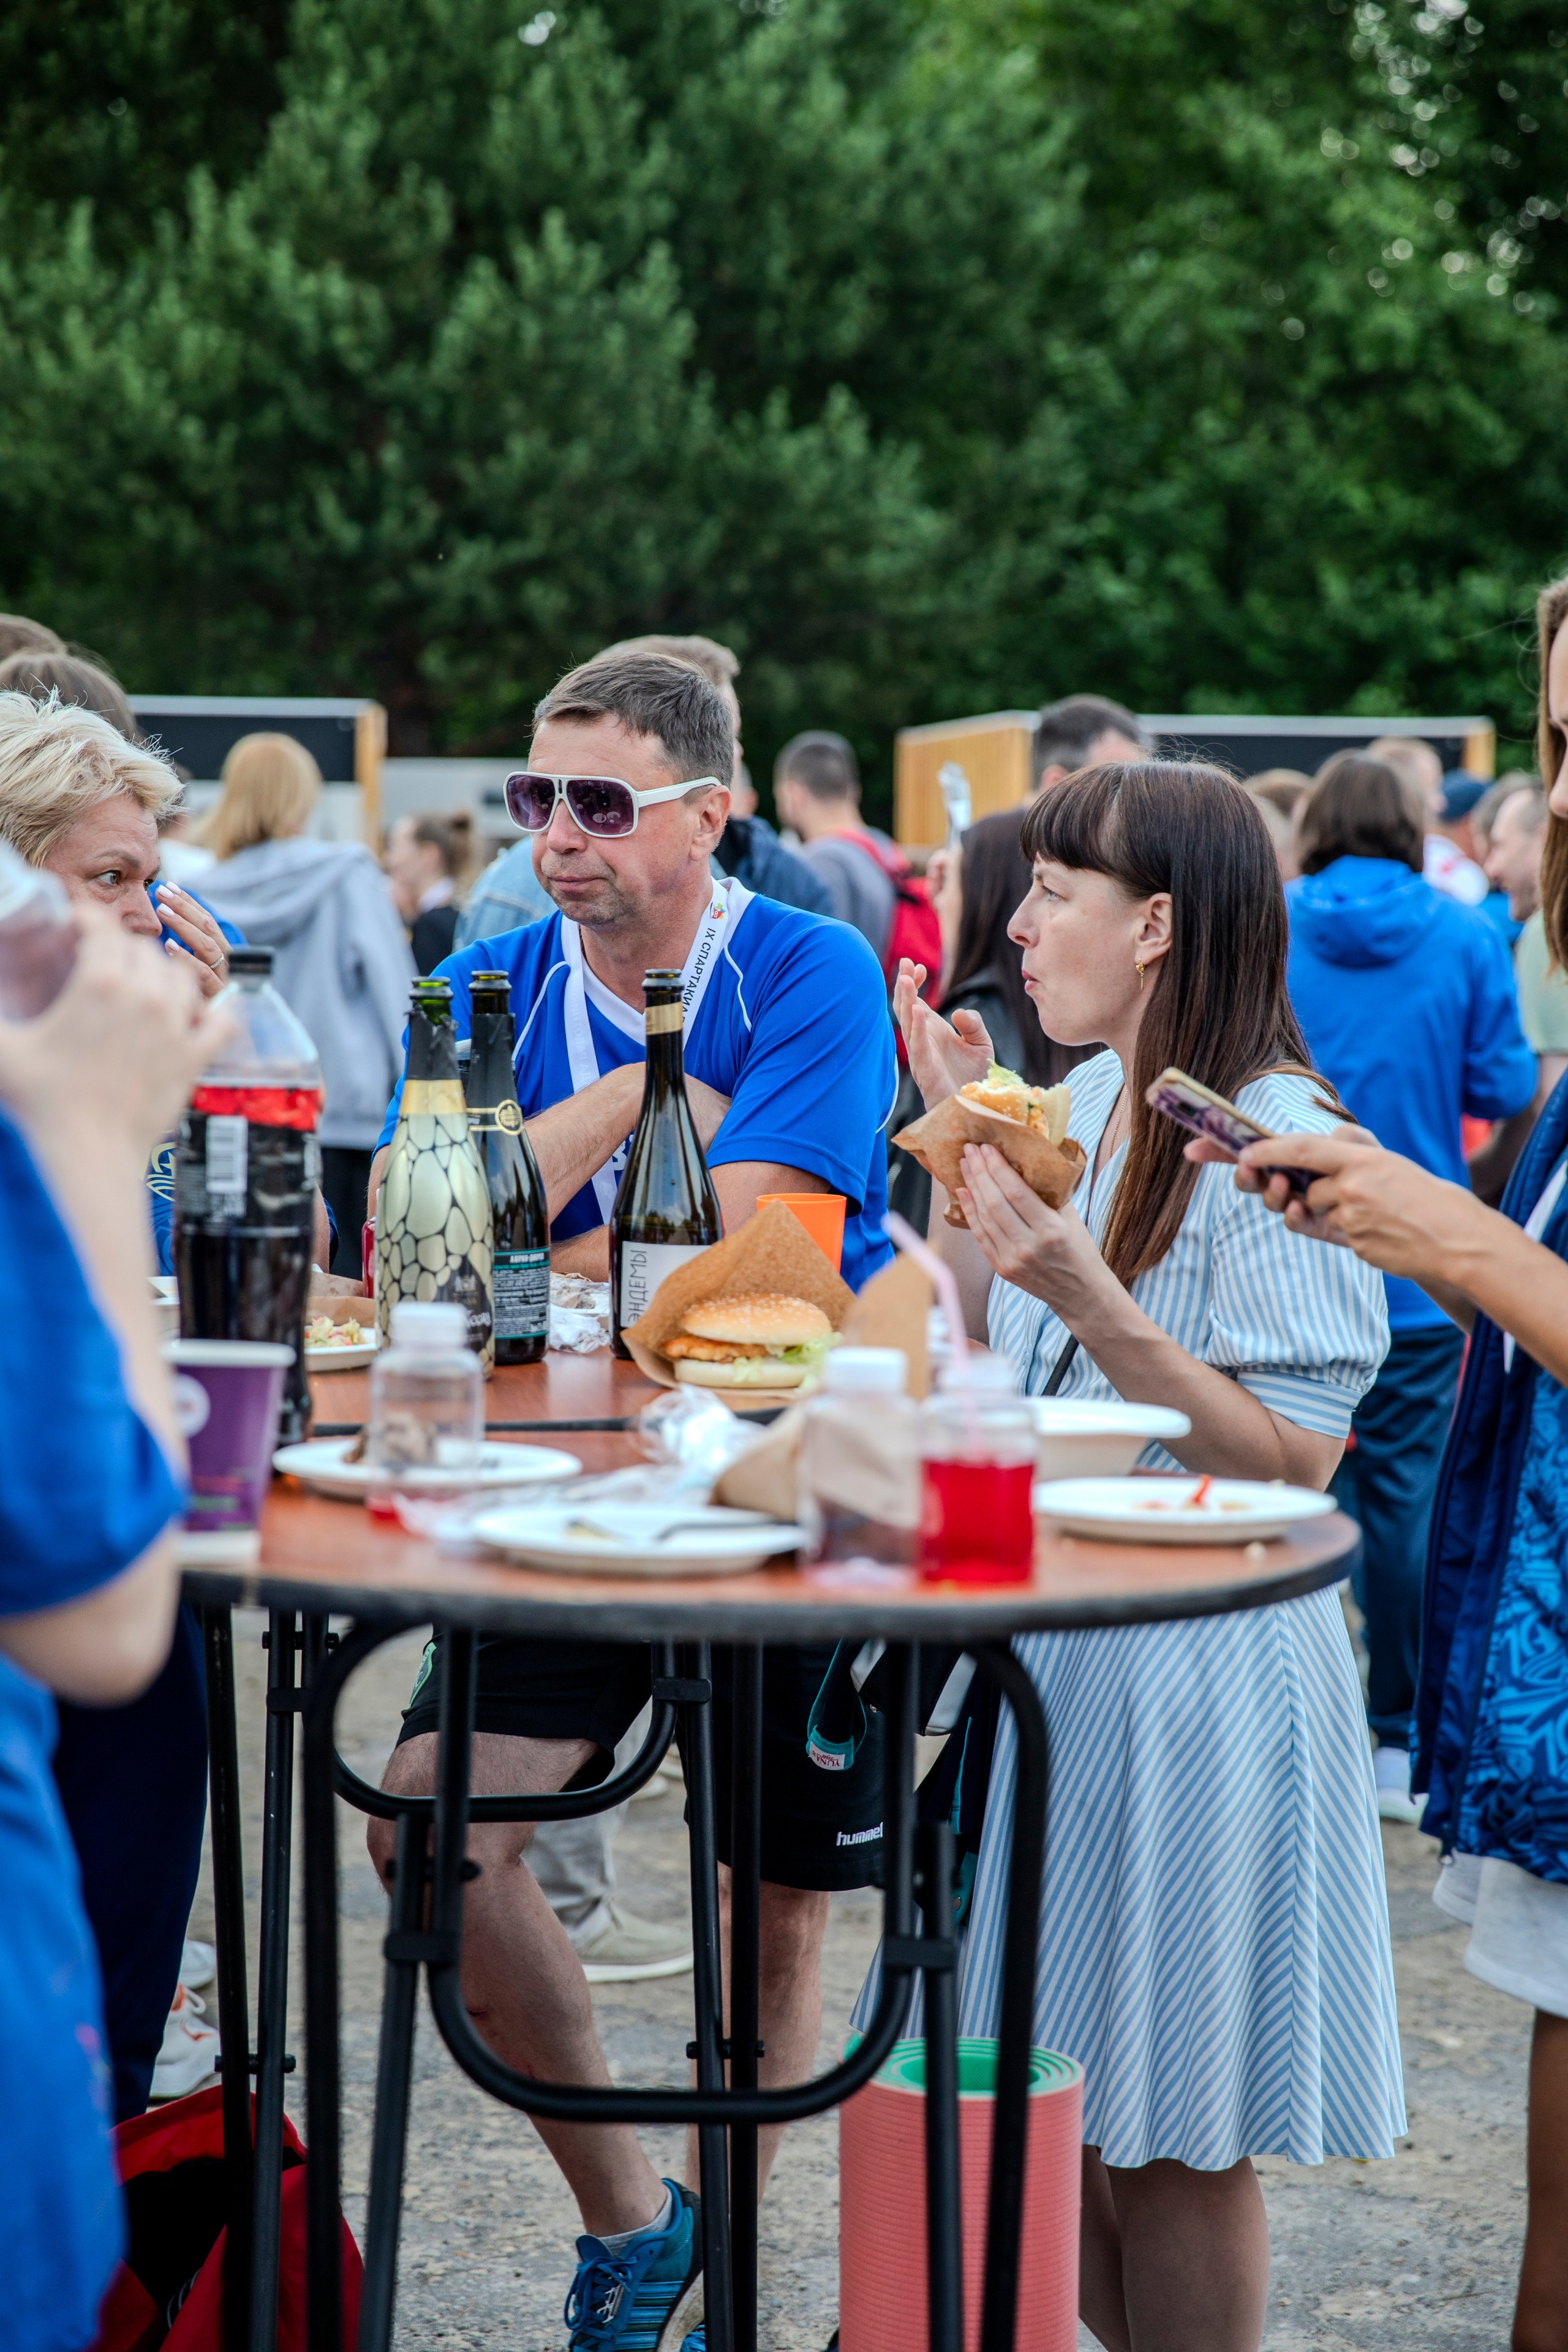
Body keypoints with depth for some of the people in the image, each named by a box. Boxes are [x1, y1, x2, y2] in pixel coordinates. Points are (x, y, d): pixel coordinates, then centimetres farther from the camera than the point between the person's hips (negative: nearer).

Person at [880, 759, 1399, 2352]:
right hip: (1044, 1649, 8)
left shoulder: (1275, 1142, -16)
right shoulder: (1084, 1104, 8)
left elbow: (1295, 1464, -21)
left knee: (1164, 2145, 5)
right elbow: (976, 1360, 16)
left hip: (1192, 1678, -8)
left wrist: (1091, 1300, -29)